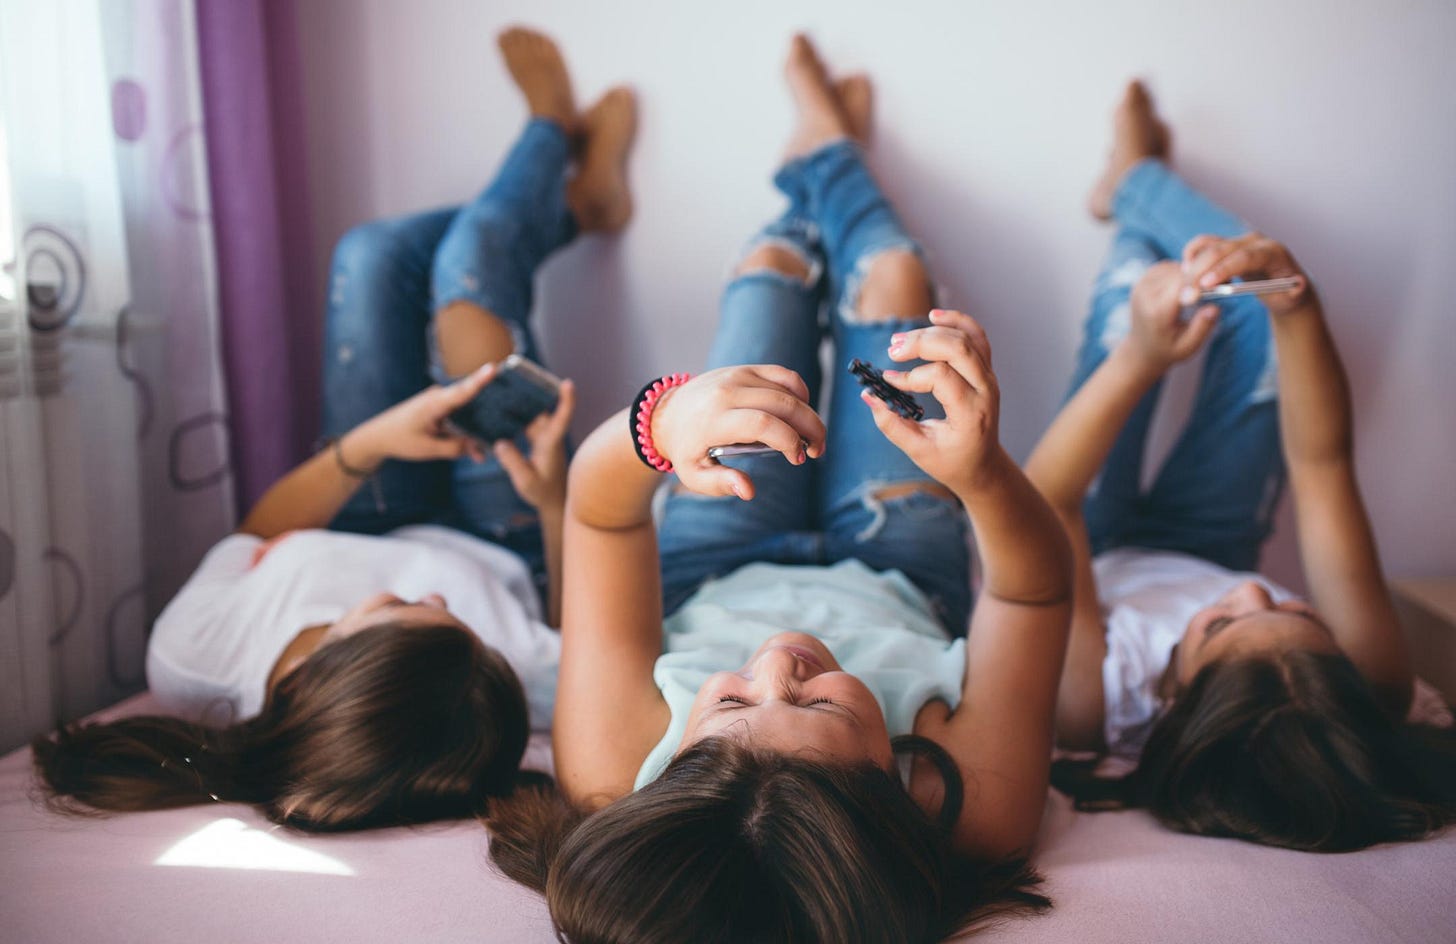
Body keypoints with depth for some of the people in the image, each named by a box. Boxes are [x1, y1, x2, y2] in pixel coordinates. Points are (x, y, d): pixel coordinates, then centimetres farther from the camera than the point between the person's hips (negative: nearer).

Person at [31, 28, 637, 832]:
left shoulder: (187, 661, -42)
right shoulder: (513, 691, -47)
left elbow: (254, 539, -18)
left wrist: (367, 446, -28)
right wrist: (557, 502, -37)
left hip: (367, 543, 2)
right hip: (512, 559, -1)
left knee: (374, 251, 4)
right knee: (473, 248, -1)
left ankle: (575, 201, 38)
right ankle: (556, 133, 40)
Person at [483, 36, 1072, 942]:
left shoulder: (617, 768, -48)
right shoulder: (975, 809, -49)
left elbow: (600, 521, -39)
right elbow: (1040, 585, -38)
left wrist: (653, 428, -62)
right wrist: (984, 474, -61)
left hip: (711, 586, 1)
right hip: (897, 588, 0)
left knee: (773, 262, 17)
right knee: (890, 271, 14)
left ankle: (819, 151, 58)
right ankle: (827, 153, 55)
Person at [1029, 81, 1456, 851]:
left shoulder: (1094, 704, -47)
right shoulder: (1366, 694, -41)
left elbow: (1044, 504, -38)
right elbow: (1324, 464, -35)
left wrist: (1139, 359, -46)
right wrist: (1296, 310, -46)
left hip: (1105, 561, -2)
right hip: (1202, 552, 2)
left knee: (1134, 294, -4)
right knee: (1266, 304, -1)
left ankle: (1133, 186, 38)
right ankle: (1134, 183, 35)